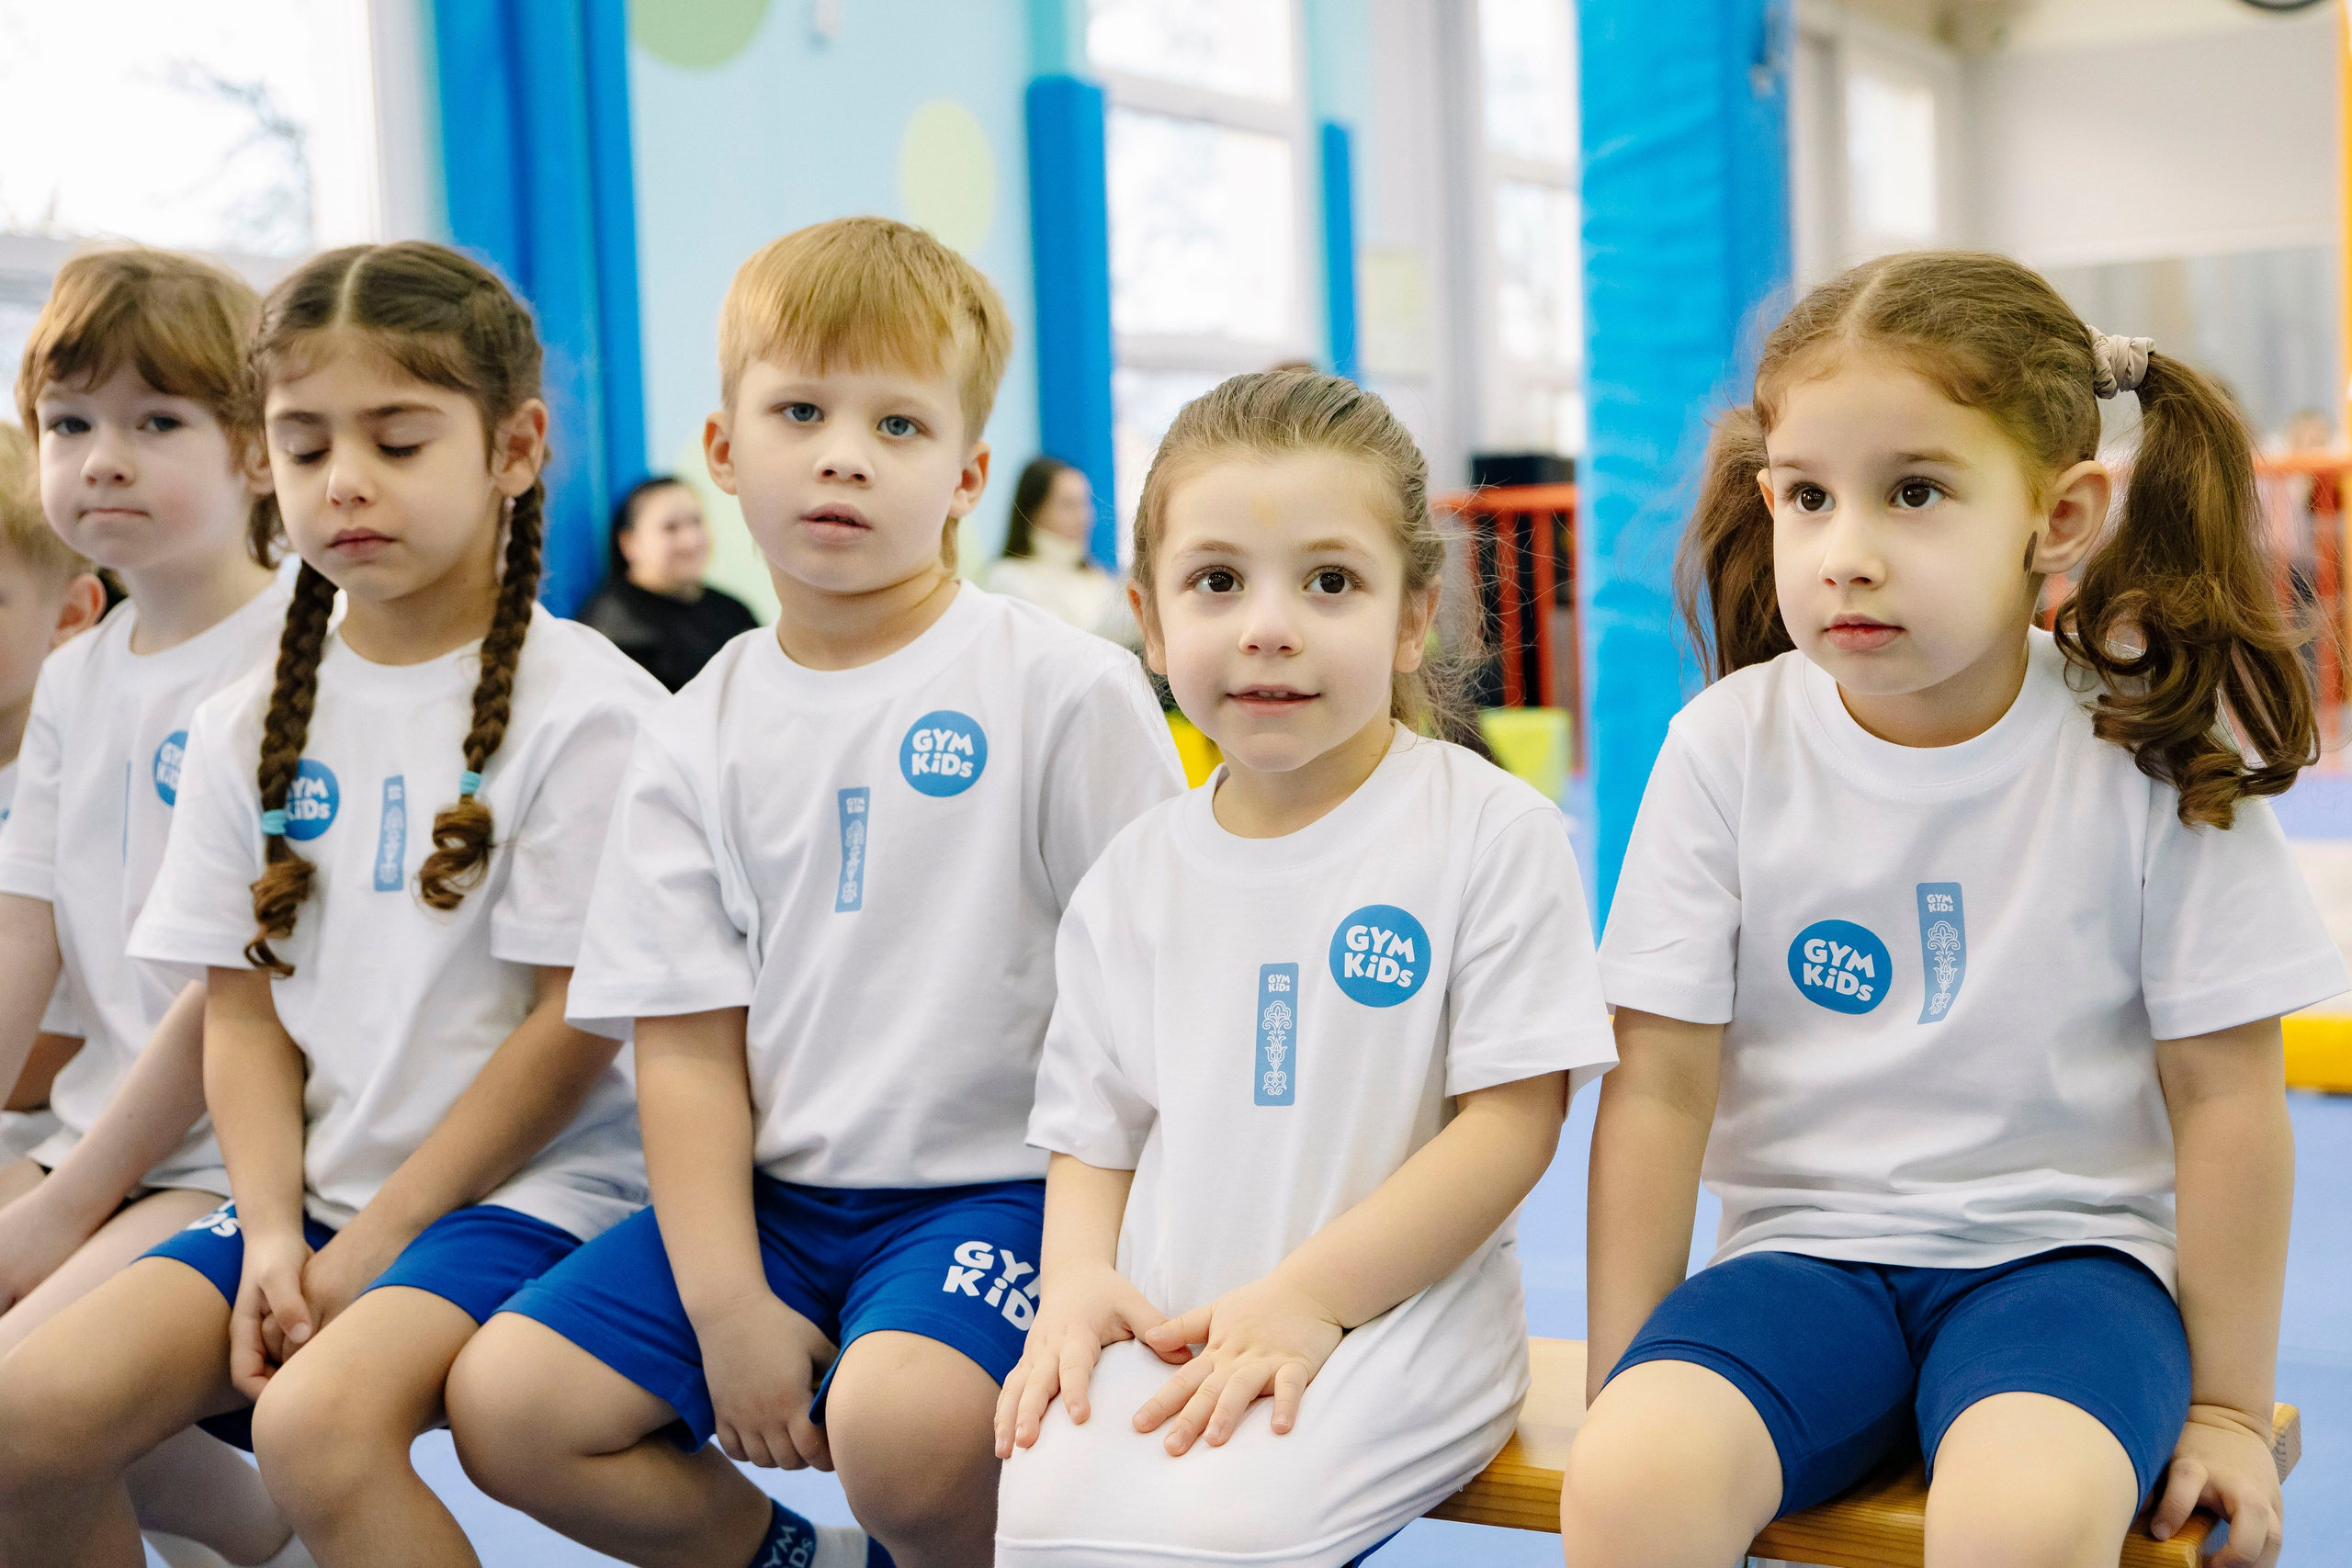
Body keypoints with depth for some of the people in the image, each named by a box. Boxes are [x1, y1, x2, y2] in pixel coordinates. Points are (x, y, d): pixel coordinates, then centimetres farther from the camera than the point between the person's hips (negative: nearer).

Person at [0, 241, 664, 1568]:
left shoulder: (586, 707, -8)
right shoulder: (251, 729, 10)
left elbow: (577, 1024, -10)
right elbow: (245, 1013, 9)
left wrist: (378, 1240, -10)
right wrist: (274, 1233, -7)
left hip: (528, 1183, -5)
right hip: (315, 1190, 6)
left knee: (321, 1415, -31)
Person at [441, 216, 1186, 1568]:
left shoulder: (1070, 693, -7)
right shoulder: (701, 739, 6)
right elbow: (690, 1041, 3)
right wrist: (727, 1310, -6)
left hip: (998, 1188, -5)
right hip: (775, 1196, 5)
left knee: (898, 1423, -33)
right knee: (505, 1405, -7)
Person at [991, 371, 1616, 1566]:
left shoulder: (1493, 832, -4)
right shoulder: (1133, 876, 10)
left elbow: (1515, 1119, -9)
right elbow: (1094, 1129, 15)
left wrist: (1306, 1298, -16)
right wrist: (1080, 1278, -7)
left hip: (1395, 1318, -4)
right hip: (1169, 1331, 4)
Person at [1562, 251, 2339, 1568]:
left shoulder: (2158, 752, -8)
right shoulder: (1727, 751, -5)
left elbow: (2226, 1095, -3)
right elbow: (1662, 1081, -3)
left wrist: (2229, 1406, 1)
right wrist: (1624, 1392, -3)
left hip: (2065, 1249, -1)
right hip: (1804, 1249, 1)